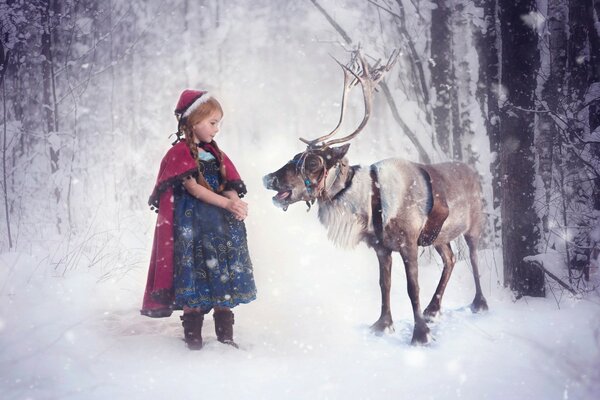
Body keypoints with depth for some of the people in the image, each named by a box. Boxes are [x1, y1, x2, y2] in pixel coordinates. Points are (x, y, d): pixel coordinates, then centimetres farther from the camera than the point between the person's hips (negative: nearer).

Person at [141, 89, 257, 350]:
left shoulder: (215, 154, 17)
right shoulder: (180, 152, -5)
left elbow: (231, 186, 9)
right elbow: (193, 188, -14)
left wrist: (236, 206, -13)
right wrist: (227, 203, -22)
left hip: (222, 226, 6)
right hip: (192, 224, -6)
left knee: (224, 278, 5)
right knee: (194, 276, -5)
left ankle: (225, 335, 14)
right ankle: (192, 335, 6)